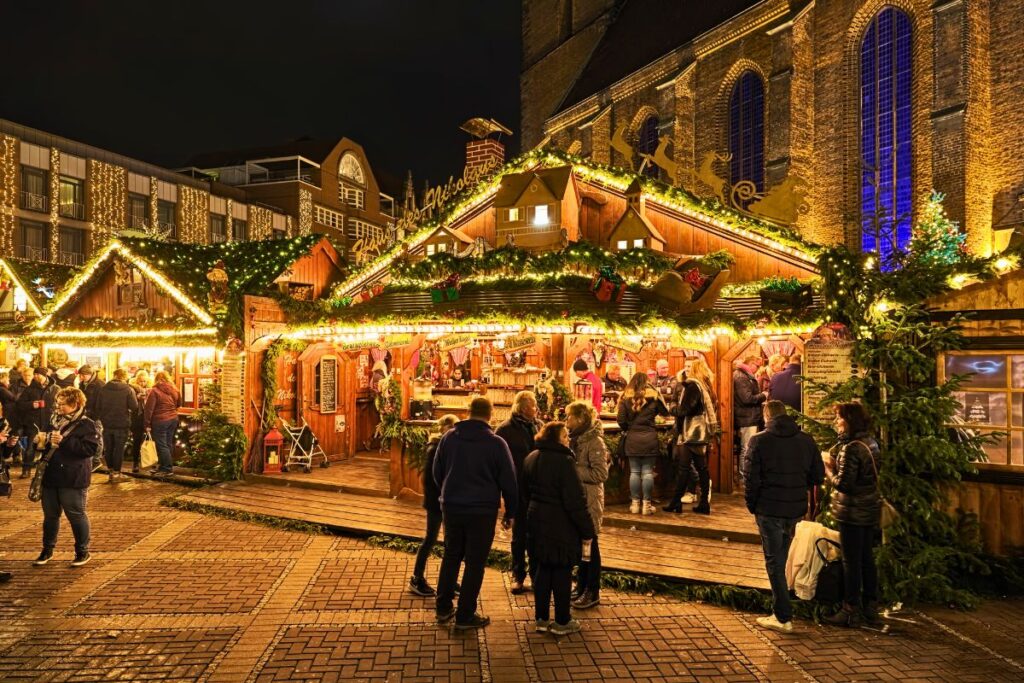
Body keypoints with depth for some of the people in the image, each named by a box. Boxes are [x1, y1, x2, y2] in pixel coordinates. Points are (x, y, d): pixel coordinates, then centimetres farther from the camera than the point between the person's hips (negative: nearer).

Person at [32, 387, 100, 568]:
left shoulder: (86, 425, -10)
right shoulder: (55, 421, 12)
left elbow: (91, 448, -22)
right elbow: (47, 443, 26)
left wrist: (64, 441, -24)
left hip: (73, 479, -7)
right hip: (51, 476, 7)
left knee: (76, 515, 2)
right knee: (50, 515, 16)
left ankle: (82, 552, 15)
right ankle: (47, 549, 32)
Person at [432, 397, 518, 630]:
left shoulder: (449, 437, 1)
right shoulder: (496, 443, -9)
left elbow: (437, 472, 10)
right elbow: (508, 481, -5)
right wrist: (510, 512, 7)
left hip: (451, 507, 4)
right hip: (482, 510, -4)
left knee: (451, 556, 18)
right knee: (475, 562, 6)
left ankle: (443, 609, 25)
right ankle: (465, 616, 12)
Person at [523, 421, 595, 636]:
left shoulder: (531, 458, 5)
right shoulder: (564, 461, -21)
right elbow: (575, 500, -20)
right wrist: (587, 530, -13)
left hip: (537, 521, 7)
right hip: (561, 525, -7)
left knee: (543, 569, 15)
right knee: (562, 572, 5)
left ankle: (542, 619, 23)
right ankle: (562, 621, 17)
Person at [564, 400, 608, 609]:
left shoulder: (594, 441, -16)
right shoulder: (575, 438, 9)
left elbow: (601, 474, -21)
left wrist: (573, 470, -20)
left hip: (589, 501, -8)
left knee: (589, 546, 3)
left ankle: (593, 592, 15)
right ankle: (581, 586, 28)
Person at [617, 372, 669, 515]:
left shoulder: (626, 398, -2)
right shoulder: (653, 396, 0)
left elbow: (621, 420, -6)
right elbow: (665, 412, 13)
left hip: (632, 438, 0)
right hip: (649, 438, 0)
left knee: (634, 472, 8)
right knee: (648, 472, 4)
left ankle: (635, 503, 11)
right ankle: (647, 504, 7)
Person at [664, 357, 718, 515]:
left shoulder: (692, 385, -12)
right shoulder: (705, 386, 14)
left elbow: (685, 409, -20)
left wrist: (673, 409, -1)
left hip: (690, 433, -9)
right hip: (702, 433, 9)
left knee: (683, 468, -4)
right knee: (702, 468, 9)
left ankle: (676, 503, 0)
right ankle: (704, 503, 11)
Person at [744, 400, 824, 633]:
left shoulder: (759, 441, -11)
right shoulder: (807, 441, 3)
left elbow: (752, 478, -12)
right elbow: (818, 476, 5)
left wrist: (752, 505, 1)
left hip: (769, 509, -5)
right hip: (796, 509, 5)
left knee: (774, 562, 4)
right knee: (781, 559, 21)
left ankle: (783, 617, 5)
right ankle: (781, 611, 32)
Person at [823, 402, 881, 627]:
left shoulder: (851, 448, -21)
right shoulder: (870, 442, 7)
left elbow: (843, 484, -22)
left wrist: (829, 469, -6)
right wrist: (836, 463, 5)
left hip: (853, 512, -9)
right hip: (871, 509, 9)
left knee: (851, 561, 1)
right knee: (867, 558, 17)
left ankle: (851, 611, 10)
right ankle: (870, 607, 28)